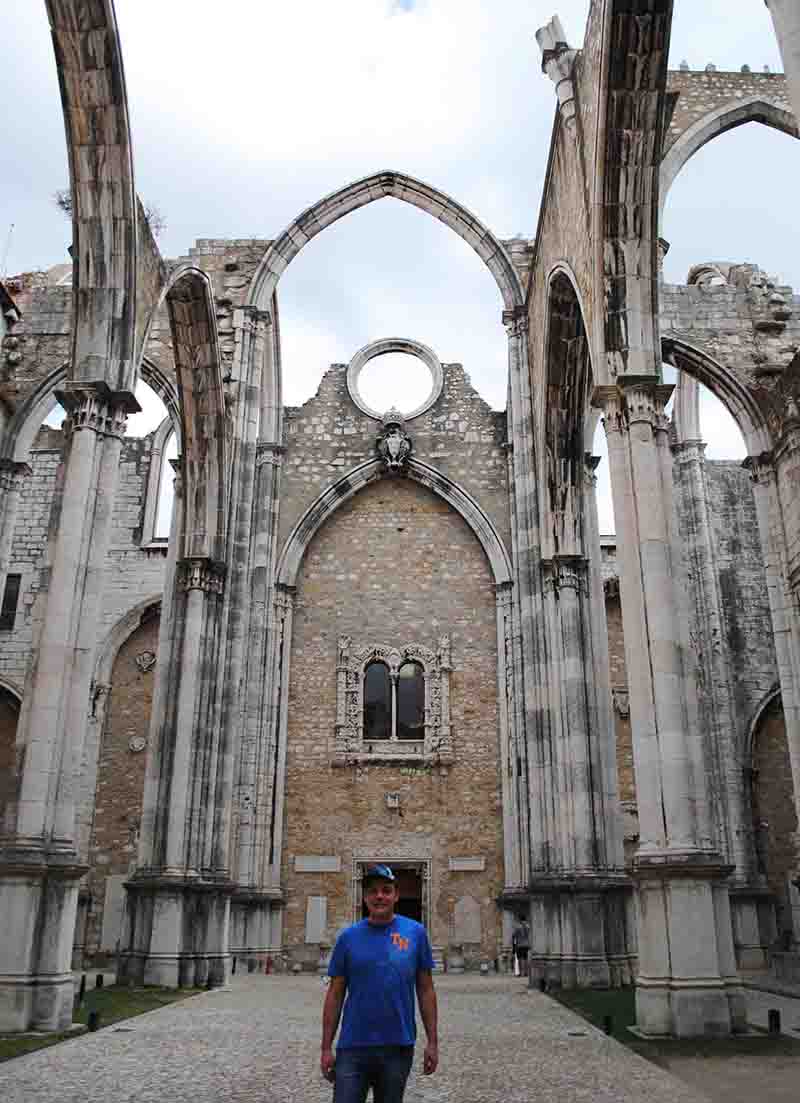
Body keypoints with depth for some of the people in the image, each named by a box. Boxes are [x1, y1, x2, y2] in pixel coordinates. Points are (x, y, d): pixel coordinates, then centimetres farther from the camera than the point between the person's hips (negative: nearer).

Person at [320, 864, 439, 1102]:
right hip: (353, 1047, 0)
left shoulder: (415, 933, 0)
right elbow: (335, 994, 3)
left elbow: (426, 990, 4)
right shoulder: (348, 937, 0)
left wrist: (432, 1042, 1)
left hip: (399, 1047, 1)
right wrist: (326, 1048, 0)